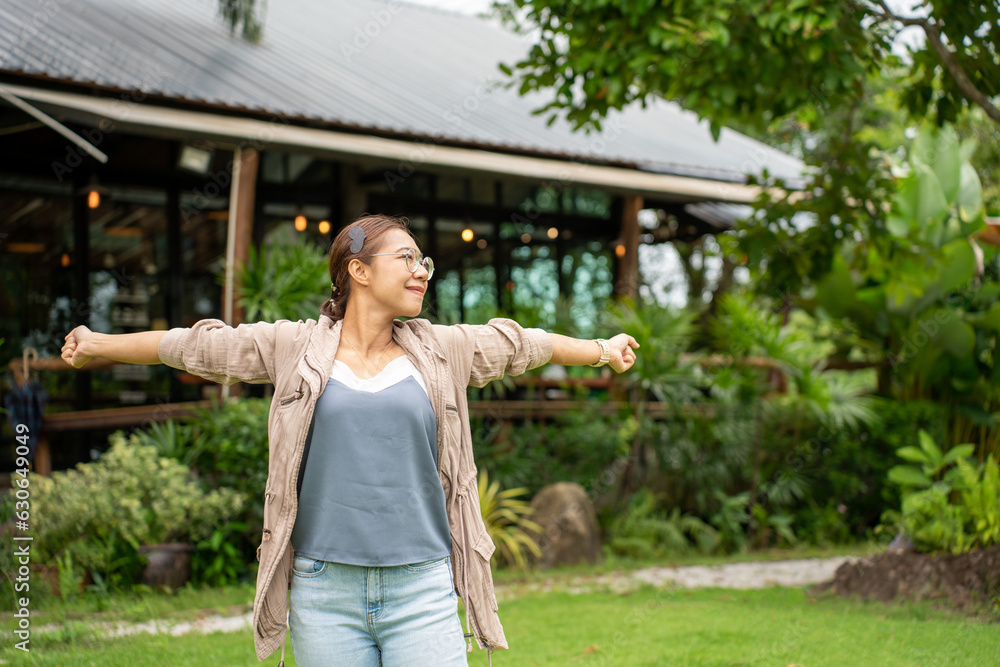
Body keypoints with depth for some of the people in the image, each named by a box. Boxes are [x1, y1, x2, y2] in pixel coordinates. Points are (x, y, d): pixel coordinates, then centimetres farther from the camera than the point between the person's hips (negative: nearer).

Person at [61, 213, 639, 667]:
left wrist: (603, 349, 33)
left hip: (422, 590, 1)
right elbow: (195, 346, 11)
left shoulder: (443, 350, 8)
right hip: (325, 593, -1)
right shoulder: (294, 347, 3)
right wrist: (97, 345, 19)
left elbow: (525, 344, 22)